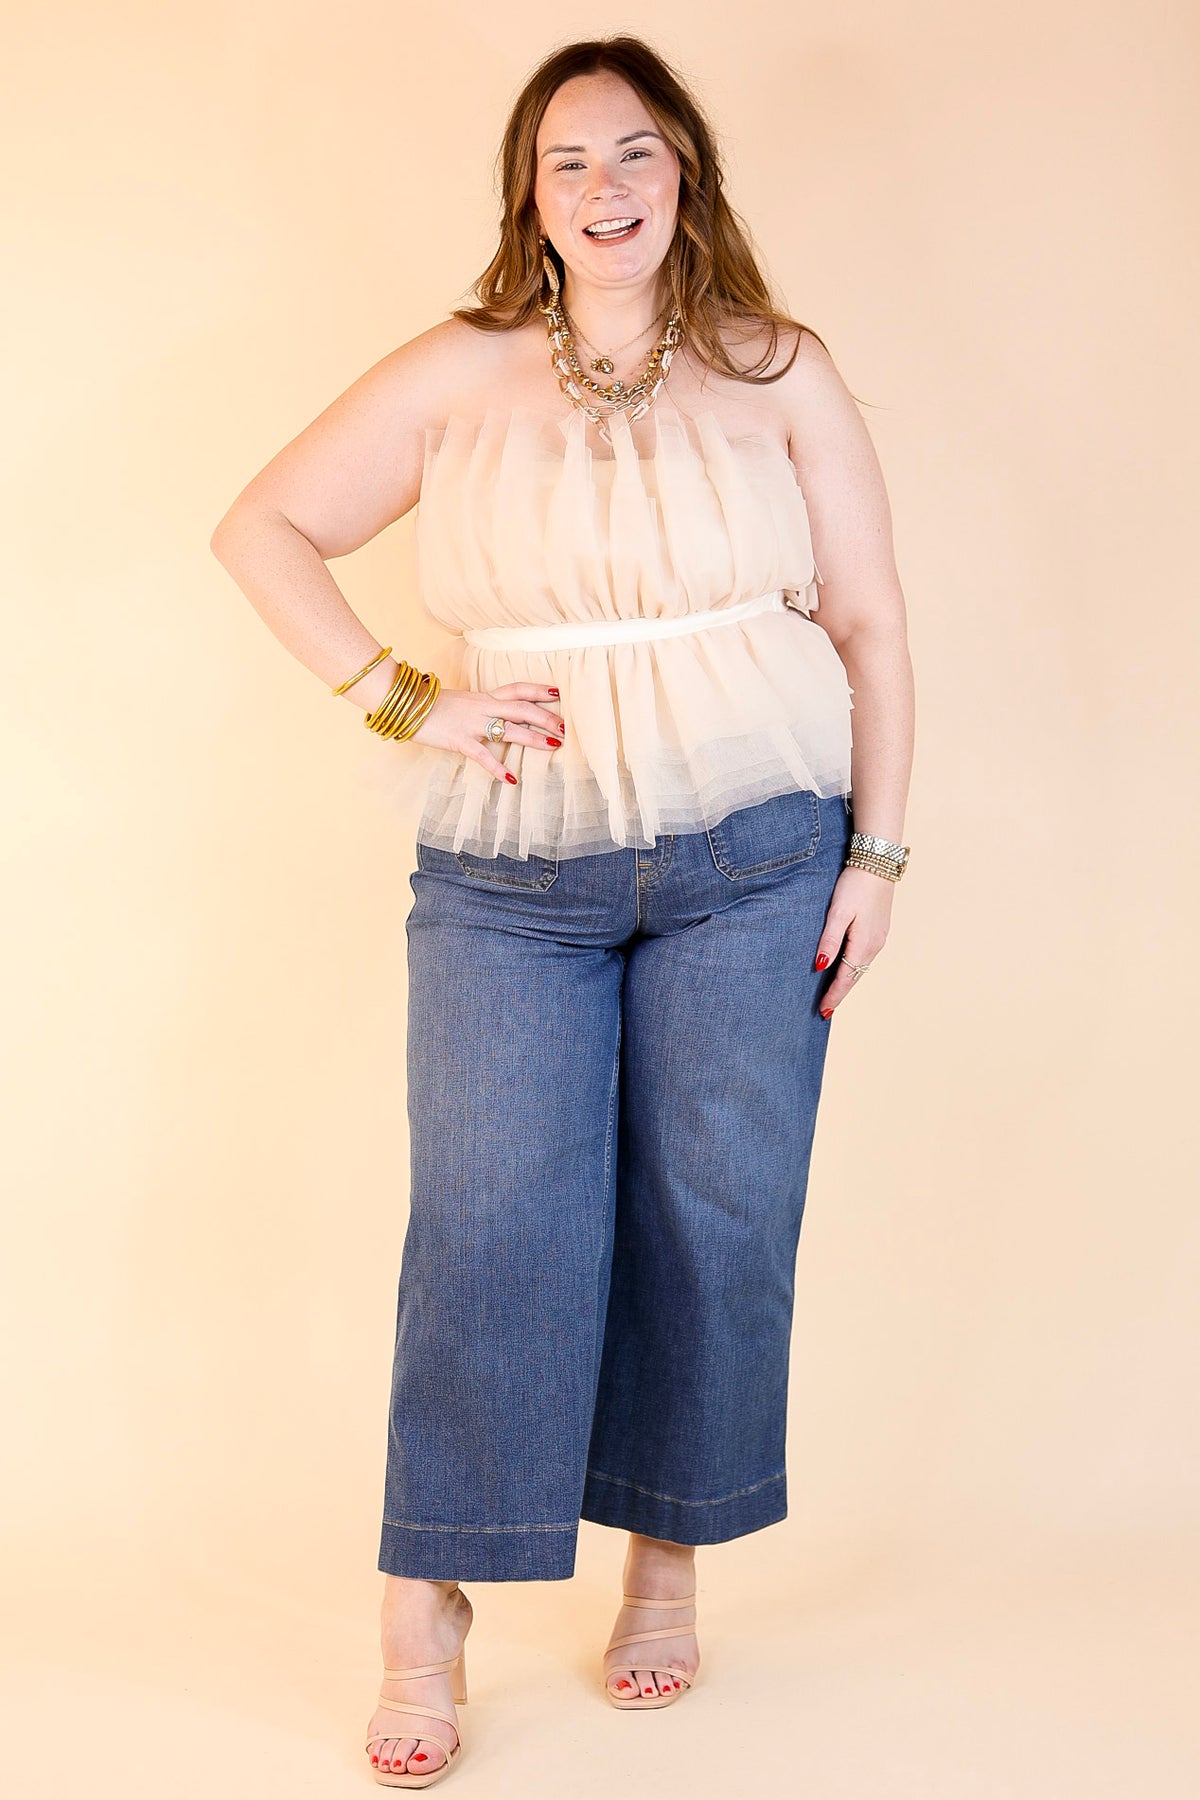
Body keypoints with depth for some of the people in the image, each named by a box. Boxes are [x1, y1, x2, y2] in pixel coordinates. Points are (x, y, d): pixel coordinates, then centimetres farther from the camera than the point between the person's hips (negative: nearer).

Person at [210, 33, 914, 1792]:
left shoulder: (780, 372, 5)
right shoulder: (457, 377, 5)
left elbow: (870, 623, 7)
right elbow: (262, 528, 9)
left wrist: (875, 855, 1)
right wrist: (399, 699, -2)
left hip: (753, 853, 1)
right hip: (509, 871, 0)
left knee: (715, 1220, 5)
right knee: (489, 1223, -4)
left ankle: (669, 1565, 21)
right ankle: (424, 1622, 4)